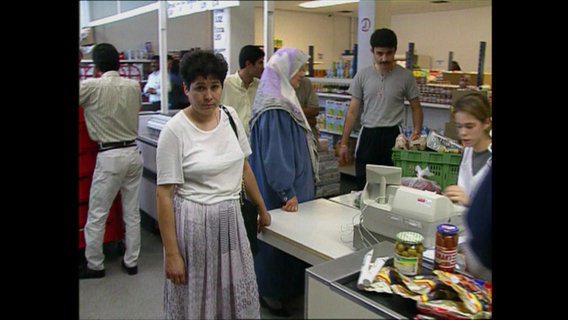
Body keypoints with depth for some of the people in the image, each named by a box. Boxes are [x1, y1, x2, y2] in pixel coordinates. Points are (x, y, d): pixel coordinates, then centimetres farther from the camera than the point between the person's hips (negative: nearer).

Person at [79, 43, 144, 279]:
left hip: (110, 156, -5)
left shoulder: (92, 86, -11)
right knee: (132, 213, 13)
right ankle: (131, 262, 23)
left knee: (97, 215, 9)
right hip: (133, 152, 5)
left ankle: (94, 265, 21)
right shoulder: (134, 86, 3)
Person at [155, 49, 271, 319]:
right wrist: (172, 254, -14)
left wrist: (262, 210, 20)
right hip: (193, 224, -5)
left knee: (239, 298, 13)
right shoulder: (174, 131, -13)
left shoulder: (230, 116, 2)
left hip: (230, 220, 5)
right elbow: (164, 195, -13)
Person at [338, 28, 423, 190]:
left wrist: (417, 132, -9)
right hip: (368, 136, 2)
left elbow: (416, 108, 8)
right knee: (363, 188, 6)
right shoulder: (363, 75, 4)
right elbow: (352, 111, 6)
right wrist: (343, 143, 3)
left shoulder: (405, 76, 0)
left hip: (392, 136, -1)